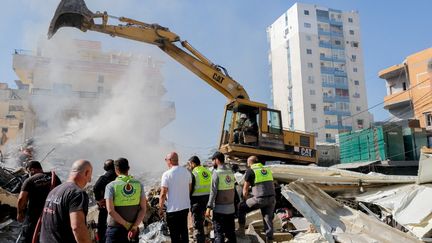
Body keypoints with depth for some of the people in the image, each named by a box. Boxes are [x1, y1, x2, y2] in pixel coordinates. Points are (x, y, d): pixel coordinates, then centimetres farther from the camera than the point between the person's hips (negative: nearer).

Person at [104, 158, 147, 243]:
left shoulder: (111, 186, -8)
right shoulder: (139, 185, 0)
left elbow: (110, 210, -16)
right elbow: (143, 209, -7)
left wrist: (127, 225, -12)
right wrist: (134, 227, -12)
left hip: (115, 229, -3)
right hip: (133, 230, 3)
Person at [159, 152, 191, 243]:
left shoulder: (167, 174, -15)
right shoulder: (187, 171, 1)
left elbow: (163, 194, -15)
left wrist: (160, 209, -5)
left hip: (173, 209, -5)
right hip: (185, 207, 6)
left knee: (175, 235, 6)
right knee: (184, 231, 20)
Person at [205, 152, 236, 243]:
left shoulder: (216, 173, -12)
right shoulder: (230, 172, 5)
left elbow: (213, 192, -15)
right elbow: (232, 189, 6)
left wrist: (209, 207, -11)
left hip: (220, 209, -6)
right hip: (231, 208, 6)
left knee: (219, 233, 1)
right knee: (231, 232, 14)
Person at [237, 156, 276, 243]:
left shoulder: (250, 171, 0)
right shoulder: (267, 170, 19)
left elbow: (245, 189, 3)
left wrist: (245, 201, 18)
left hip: (259, 199, -5)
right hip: (271, 199, 6)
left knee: (241, 207, 16)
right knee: (268, 220, 13)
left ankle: (241, 229, 21)